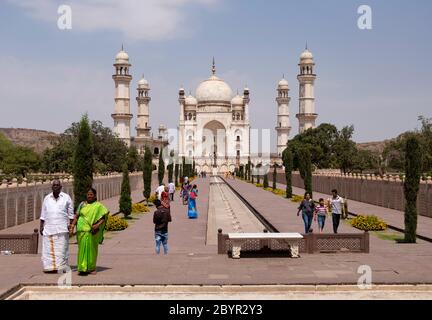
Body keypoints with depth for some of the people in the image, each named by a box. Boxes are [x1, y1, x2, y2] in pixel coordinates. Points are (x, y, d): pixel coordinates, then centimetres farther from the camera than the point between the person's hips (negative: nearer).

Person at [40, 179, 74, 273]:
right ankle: (50, 267, 0)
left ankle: (62, 267, -2)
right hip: (48, 228, 3)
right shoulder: (47, 198, 13)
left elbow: (71, 213, 6)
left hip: (62, 228, -2)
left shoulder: (66, 198, 6)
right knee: (48, 248, -3)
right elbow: (43, 214, 15)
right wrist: (41, 226, 8)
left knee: (62, 247, -5)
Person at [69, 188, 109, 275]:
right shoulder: (82, 204, 10)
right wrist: (72, 226, -2)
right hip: (82, 231, 1)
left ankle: (91, 268, 18)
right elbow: (76, 216, 10)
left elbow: (104, 216, -4)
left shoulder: (98, 206, 1)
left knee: (91, 249, 6)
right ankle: (82, 268, -2)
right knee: (83, 248, -2)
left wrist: (98, 225, -17)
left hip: (92, 231, -1)